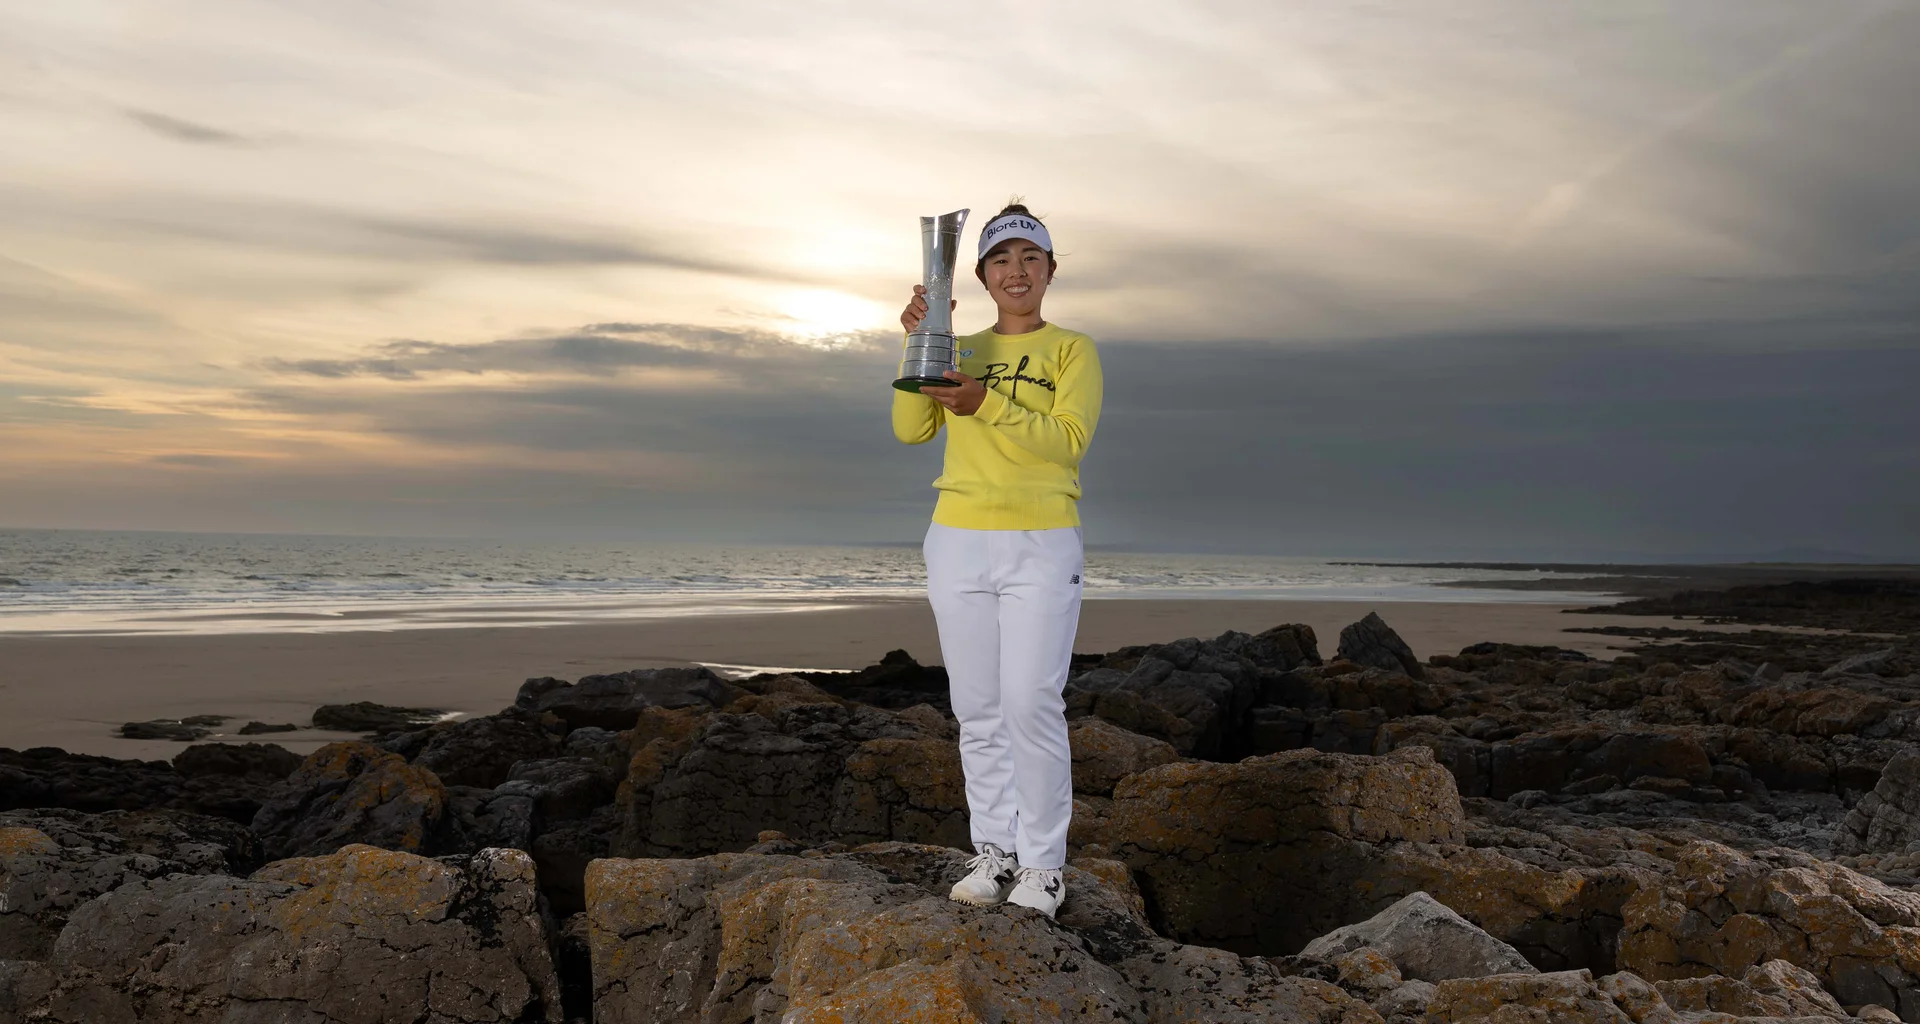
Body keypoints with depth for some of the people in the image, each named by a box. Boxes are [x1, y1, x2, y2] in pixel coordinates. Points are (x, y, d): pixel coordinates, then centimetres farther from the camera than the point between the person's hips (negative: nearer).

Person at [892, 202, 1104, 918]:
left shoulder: (1073, 350, 4)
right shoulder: (959, 353, 14)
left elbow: (1068, 441, -11)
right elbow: (910, 429, 1)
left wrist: (986, 404, -23)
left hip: (1042, 547, -3)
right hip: (958, 543, 4)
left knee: (1033, 705, -9)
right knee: (977, 709, 5)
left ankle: (1042, 866, 2)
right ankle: (994, 851, 15)